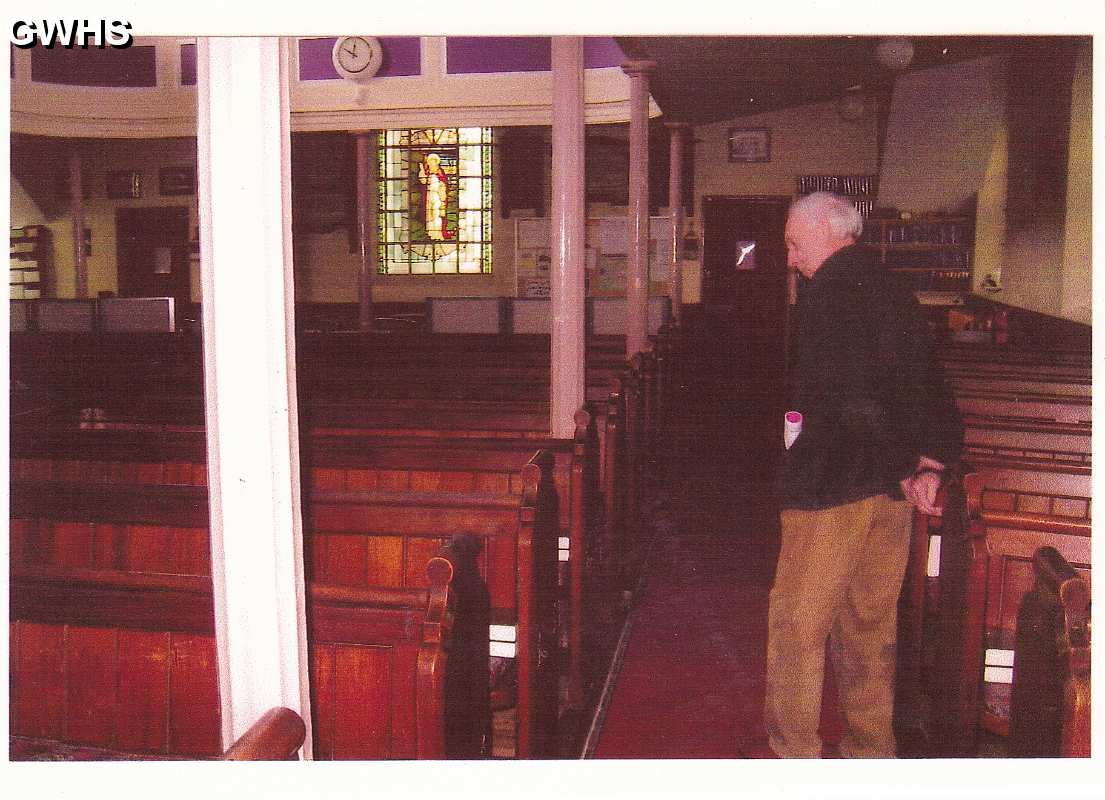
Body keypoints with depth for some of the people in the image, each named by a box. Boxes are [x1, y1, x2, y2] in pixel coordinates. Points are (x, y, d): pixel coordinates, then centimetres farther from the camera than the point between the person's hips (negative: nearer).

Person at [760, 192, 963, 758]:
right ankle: (872, 745, 27)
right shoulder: (894, 292, 14)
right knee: (871, 621, 17)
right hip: (891, 487, 9)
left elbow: (846, 397, -21)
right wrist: (928, 463, 8)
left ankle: (793, 751, 10)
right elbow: (931, 388, 13)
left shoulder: (827, 292, -12)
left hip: (832, 484, -9)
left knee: (797, 622, 2)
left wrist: (903, 470, -11)